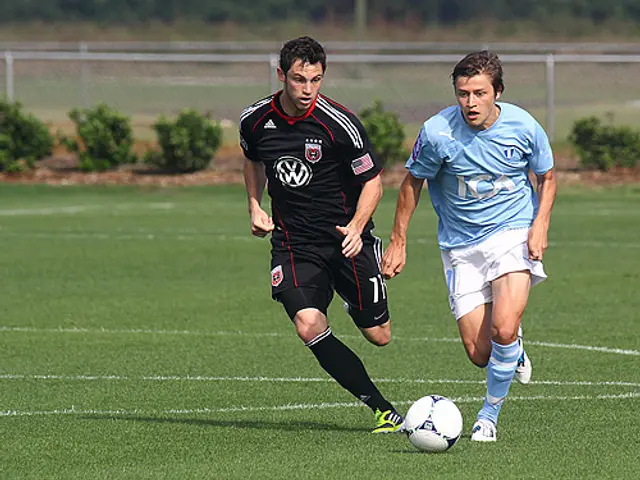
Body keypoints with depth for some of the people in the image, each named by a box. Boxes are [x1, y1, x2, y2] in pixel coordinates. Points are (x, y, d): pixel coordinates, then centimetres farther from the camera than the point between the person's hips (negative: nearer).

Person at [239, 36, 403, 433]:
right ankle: (383, 411, -14)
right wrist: (255, 206, 7)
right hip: (293, 242, 2)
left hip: (346, 240, -2)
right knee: (309, 326, -21)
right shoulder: (255, 120, -3)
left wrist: (356, 228, -22)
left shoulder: (339, 124, -15)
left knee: (379, 335, 4)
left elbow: (372, 180, -7)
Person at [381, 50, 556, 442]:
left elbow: (547, 177, 7)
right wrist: (398, 243, 3)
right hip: (461, 245, 1)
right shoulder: (438, 132, -14)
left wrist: (540, 225, -8)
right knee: (479, 354, -3)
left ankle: (489, 415, 1)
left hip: (513, 233, -1)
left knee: (503, 330, -22)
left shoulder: (523, 127, -11)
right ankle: (512, 349, 36)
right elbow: (413, 183, 2)